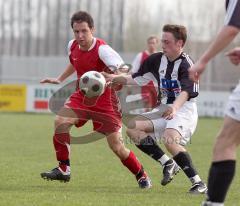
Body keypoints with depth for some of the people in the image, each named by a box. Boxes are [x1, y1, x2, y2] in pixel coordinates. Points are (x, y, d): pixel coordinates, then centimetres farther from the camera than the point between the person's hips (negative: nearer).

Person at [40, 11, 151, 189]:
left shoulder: (102, 50, -23)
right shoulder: (73, 46, -2)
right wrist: (59, 80, 23)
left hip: (104, 101, -5)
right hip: (82, 96, 5)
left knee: (117, 146, -5)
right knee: (61, 122, -20)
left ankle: (142, 176, 19)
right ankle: (63, 170, -9)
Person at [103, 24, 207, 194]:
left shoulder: (186, 65, -15)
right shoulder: (157, 60, 8)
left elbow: (186, 92, -30)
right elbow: (136, 79, 17)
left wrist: (174, 107, -47)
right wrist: (115, 78, 4)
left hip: (184, 109, -8)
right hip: (164, 109, 8)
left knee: (170, 140, -33)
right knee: (133, 128, -7)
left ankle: (198, 183, -28)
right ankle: (168, 164, -4)